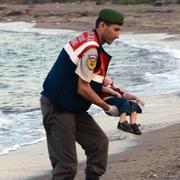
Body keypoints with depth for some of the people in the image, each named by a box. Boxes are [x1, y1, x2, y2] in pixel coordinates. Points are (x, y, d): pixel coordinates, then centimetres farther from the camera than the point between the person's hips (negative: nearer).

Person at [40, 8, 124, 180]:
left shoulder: (87, 39, 10)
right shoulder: (91, 50, -21)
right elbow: (82, 89, -19)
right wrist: (108, 108, -7)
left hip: (71, 106, 10)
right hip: (57, 108, -10)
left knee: (99, 142, 11)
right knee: (66, 165, -9)